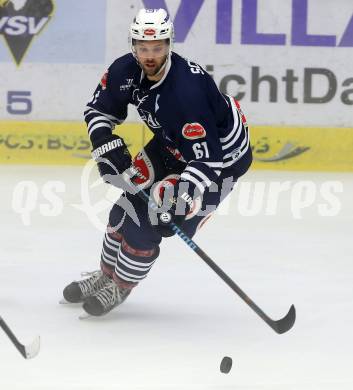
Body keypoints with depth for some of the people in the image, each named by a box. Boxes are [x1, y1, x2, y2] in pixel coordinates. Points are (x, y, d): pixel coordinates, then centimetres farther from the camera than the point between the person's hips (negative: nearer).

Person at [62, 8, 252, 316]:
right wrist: (106, 144, -15)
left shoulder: (186, 89, -38)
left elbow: (206, 155, -37)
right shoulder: (126, 71, -17)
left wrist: (184, 192, -47)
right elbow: (99, 109, 1)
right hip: (171, 144, 7)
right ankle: (106, 275, 29)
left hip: (222, 153, -7)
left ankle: (120, 287, 10)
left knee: (149, 220, -12)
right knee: (127, 206, 6)